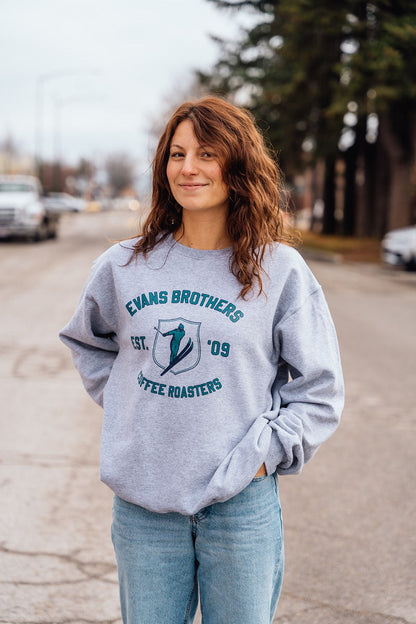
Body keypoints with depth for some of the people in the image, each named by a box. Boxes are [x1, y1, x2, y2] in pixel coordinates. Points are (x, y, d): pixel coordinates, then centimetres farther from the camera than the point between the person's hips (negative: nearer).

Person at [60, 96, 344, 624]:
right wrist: (125, 406, 10)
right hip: (141, 502, 2)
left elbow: (319, 392, 2)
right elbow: (88, 343, 22)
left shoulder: (281, 270, -3)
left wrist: (262, 452, -8)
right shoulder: (122, 266, 4)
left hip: (241, 503, -2)